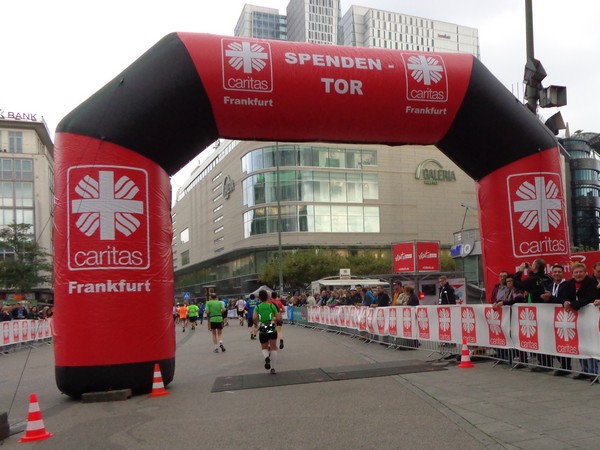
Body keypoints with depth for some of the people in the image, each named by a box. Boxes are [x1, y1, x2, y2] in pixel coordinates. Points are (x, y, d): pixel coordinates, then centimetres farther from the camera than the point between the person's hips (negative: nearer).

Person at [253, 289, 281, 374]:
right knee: (273, 348, 10)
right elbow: (279, 318, -5)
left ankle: (266, 357, -17)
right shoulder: (272, 306, -1)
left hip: (262, 331, 0)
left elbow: (254, 318, -16)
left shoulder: (257, 307, -1)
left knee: (264, 348, 17)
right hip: (272, 329, 0)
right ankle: (272, 368, 5)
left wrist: (258, 323, 3)